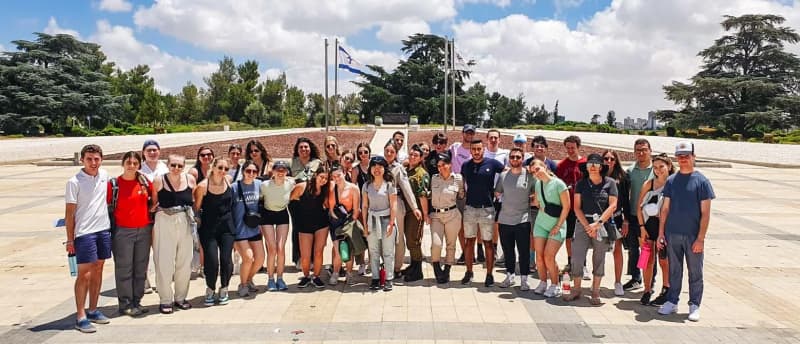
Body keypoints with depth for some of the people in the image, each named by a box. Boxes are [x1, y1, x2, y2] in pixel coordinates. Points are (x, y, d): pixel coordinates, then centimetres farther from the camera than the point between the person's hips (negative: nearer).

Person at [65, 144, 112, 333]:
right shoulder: (74, 182, -9)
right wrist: (70, 240, -8)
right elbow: (69, 213, -7)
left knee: (98, 270, 12)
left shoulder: (104, 174, 5)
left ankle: (93, 310, 23)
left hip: (104, 230, 6)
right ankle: (80, 317, 2)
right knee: (84, 274, -4)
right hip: (84, 232, -5)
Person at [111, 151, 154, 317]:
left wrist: (151, 209, 2)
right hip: (122, 231, -4)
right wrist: (111, 226, -5)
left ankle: (136, 301, 22)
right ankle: (125, 304, 12)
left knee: (141, 268, 10)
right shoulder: (114, 184, -5)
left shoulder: (145, 181, 4)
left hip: (144, 230, 4)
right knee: (124, 269, 2)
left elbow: (155, 199, 18)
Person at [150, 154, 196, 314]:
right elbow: (153, 203, 3)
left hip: (186, 223, 3)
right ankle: (165, 300, 14)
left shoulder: (190, 179, 2)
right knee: (164, 262, 1)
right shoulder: (159, 181, -4)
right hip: (165, 223, -2)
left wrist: (194, 217, 8)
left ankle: (180, 297, 25)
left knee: (185, 262, 9)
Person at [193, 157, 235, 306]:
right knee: (211, 261, -6)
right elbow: (196, 208, -1)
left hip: (226, 226, 3)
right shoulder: (203, 186, -11)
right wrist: (196, 225, 0)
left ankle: (224, 289, 22)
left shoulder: (229, 181, 0)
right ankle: (210, 290, 19)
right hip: (208, 228, -3)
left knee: (226, 259, 0)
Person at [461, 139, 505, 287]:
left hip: (487, 209, -3)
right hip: (469, 208, 3)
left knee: (488, 242, 2)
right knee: (469, 241, 9)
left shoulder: (492, 163, -5)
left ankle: (489, 275, 11)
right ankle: (469, 272, 20)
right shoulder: (465, 166, 6)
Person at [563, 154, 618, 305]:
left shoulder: (610, 183, 1)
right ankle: (576, 290, 10)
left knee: (599, 259, 5)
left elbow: (612, 206, -5)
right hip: (583, 223, 1)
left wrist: (598, 223, -13)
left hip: (603, 224, -1)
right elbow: (577, 207, 2)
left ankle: (595, 292, 15)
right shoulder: (581, 183, 6)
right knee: (577, 256, -3)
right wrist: (587, 226, -9)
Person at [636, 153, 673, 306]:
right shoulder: (648, 184, 2)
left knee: (664, 261, 7)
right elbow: (639, 207, 3)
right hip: (648, 224, 2)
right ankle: (647, 290, 19)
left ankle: (666, 291, 20)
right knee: (648, 260, 8)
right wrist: (642, 228, -3)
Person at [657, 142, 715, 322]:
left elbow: (705, 212, -6)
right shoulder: (671, 180, 6)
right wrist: (661, 233, 4)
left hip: (693, 236, -3)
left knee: (695, 272, 7)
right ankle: (672, 302, 22)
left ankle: (694, 306, 18)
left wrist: (701, 238, -12)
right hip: (672, 234, 3)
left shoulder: (701, 181, -4)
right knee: (674, 270, 12)